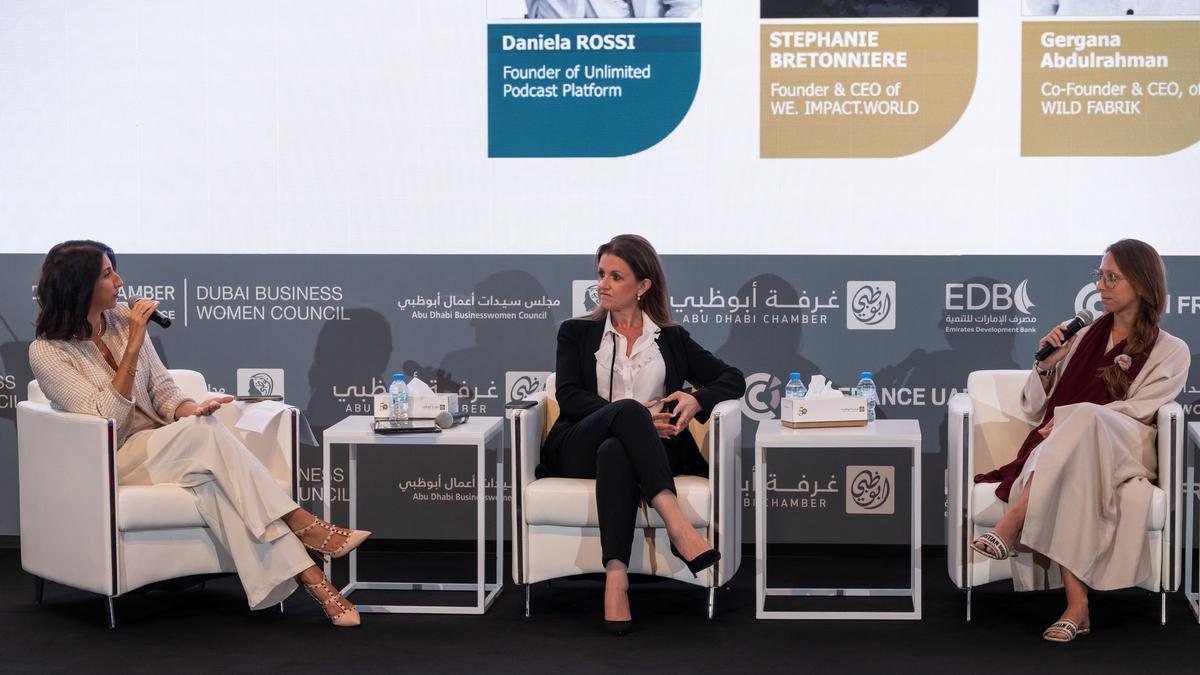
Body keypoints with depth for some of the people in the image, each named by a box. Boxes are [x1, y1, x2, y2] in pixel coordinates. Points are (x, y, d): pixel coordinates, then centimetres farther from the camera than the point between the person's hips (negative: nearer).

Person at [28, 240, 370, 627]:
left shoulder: (121, 320, 7)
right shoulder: (46, 353, -10)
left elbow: (161, 391, 8)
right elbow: (108, 419, -18)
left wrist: (191, 410, -15)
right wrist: (133, 345, -22)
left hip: (165, 448, 5)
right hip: (112, 463, -4)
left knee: (214, 483, -31)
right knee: (207, 432, -31)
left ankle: (310, 580, -38)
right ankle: (305, 526, -28)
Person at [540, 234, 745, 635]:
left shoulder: (672, 339, 22)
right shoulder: (576, 332, 20)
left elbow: (733, 379, 17)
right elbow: (568, 396, 3)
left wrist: (696, 399, -6)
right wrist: (634, 416, -12)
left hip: (650, 449, 0)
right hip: (579, 448, 0)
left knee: (615, 453, -39)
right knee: (627, 411, -36)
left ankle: (616, 576, -53)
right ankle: (676, 524, -52)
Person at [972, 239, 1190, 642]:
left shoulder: (1171, 352, 13)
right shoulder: (1082, 335, 23)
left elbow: (1137, 409, -3)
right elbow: (1033, 410, 20)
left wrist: (1066, 418, -14)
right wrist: (1047, 364, 2)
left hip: (1124, 449, -2)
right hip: (1058, 449, 3)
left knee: (1083, 417, -39)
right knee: (1063, 484, -38)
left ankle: (1012, 524, -45)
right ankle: (1076, 606, -46)